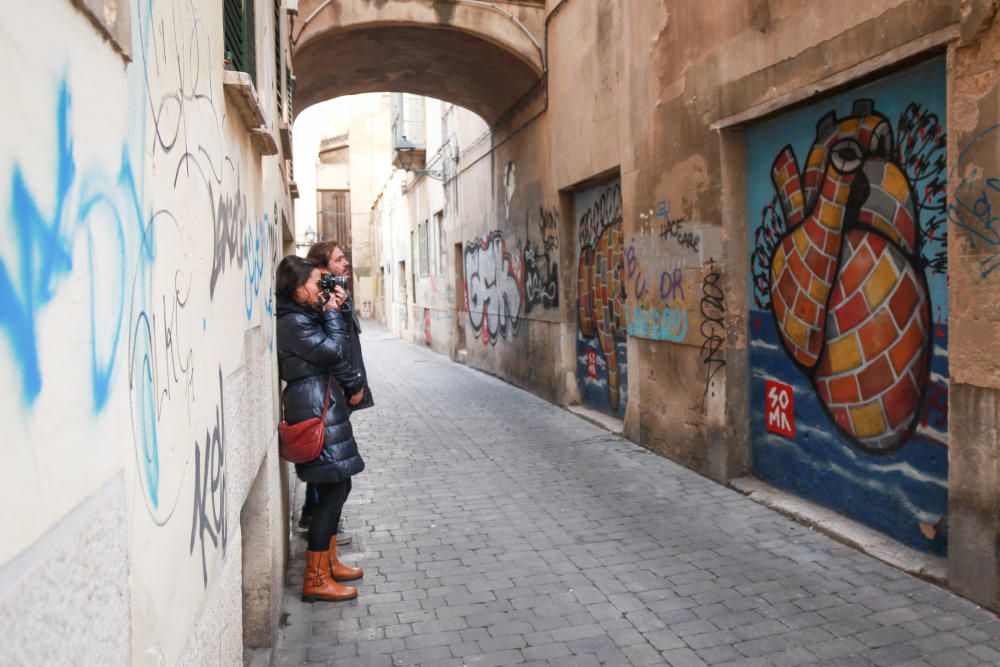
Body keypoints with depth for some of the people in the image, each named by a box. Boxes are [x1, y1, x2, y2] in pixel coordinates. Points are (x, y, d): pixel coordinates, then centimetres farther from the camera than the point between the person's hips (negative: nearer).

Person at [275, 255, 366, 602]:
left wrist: (334, 312, 7)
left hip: (323, 407, 11)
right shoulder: (293, 322, -15)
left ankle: (328, 562, 28)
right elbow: (334, 350, -17)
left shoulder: (305, 316, 17)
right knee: (332, 492, -7)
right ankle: (315, 579, 1)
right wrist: (332, 313, -5)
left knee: (337, 488, 16)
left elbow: (335, 350, 18)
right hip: (315, 409, -11)